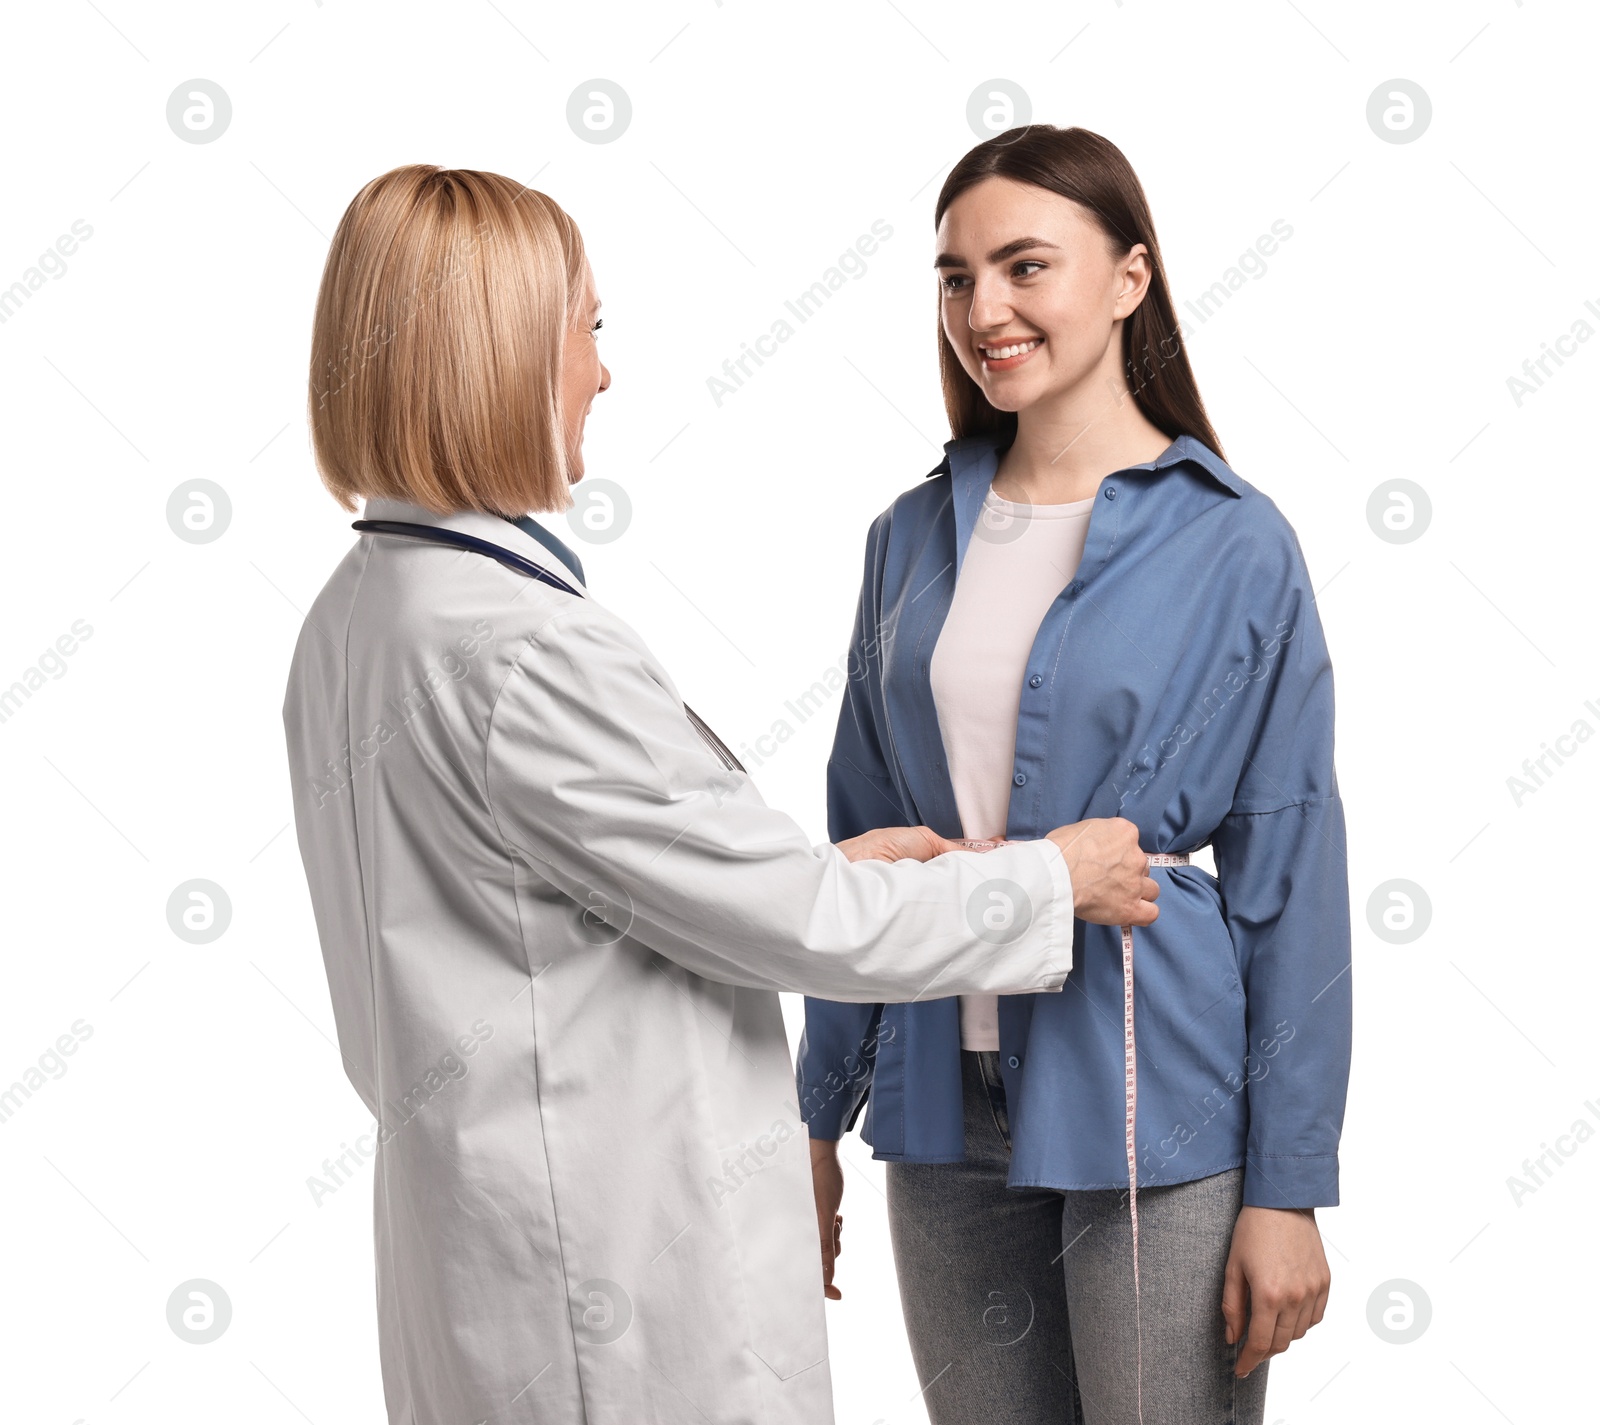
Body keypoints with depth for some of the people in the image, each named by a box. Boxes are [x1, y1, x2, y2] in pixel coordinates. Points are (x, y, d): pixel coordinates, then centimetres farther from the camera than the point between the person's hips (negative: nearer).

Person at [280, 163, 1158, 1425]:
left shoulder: (353, 622, 6)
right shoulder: (528, 654, -23)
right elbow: (804, 929, -15)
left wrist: (821, 870, 12)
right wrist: (1058, 877, -1)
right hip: (633, 1285, -9)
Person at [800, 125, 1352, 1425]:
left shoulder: (1233, 544, -7)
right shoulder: (914, 537, 6)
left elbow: (1289, 875, -7)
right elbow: (862, 835, 12)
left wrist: (1288, 1188, -8)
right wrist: (818, 1118, 12)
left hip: (1154, 1117, -4)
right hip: (948, 1116, 4)